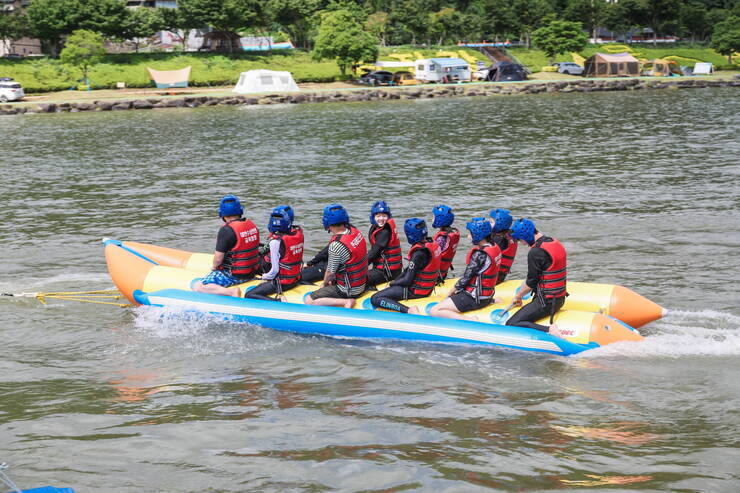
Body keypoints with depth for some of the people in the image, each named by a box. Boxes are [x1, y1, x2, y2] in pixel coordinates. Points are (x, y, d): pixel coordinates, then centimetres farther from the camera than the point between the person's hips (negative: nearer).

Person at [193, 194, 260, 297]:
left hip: (234, 275, -9)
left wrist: (215, 267, 3)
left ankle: (231, 292, -24)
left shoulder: (226, 230, -20)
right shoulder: (252, 225, 3)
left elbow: (218, 258, -20)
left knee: (197, 287, -14)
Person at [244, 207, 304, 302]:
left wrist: (265, 276, 0)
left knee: (249, 296, -9)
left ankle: (279, 301, -23)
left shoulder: (275, 242, -22)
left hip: (282, 283, -8)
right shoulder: (298, 233, -1)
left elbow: (275, 270, -19)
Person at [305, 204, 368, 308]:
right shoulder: (355, 231, -4)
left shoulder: (336, 245, -28)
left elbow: (330, 272, -15)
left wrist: (324, 284, 7)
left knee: (308, 301, -11)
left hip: (349, 291, -9)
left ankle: (346, 302, -15)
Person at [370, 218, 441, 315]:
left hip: (416, 291, -10)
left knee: (375, 299, -16)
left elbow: (407, 281, -22)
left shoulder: (419, 254, -26)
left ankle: (408, 310, -27)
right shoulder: (433, 243, 2)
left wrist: (392, 283, -4)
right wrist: (395, 280, 10)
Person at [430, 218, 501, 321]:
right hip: (487, 296, 9)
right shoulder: (495, 248, 6)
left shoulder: (479, 254, -21)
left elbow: (466, 277, -15)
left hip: (474, 298, -9)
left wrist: (451, 292, 0)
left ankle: (469, 320, -24)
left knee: (434, 311, -13)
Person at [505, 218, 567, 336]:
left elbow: (531, 283, -13)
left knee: (511, 324, -15)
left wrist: (518, 296, 4)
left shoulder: (535, 252, -20)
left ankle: (549, 330, -27)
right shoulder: (557, 244, 9)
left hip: (546, 302, -10)